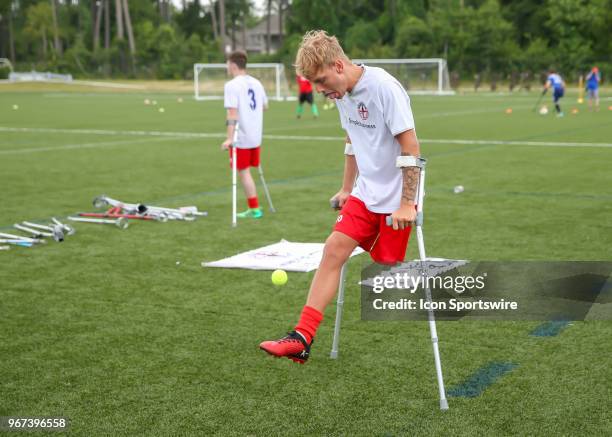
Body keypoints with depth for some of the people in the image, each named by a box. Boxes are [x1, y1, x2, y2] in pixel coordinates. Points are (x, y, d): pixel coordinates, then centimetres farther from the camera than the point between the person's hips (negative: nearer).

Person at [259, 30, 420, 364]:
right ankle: (303, 337, -5)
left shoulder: (384, 88, -21)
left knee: (388, 270, 0)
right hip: (365, 194, 7)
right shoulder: (342, 93, 5)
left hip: (395, 199, -7)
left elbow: (410, 146, -21)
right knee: (334, 250, -4)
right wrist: (346, 189, 21)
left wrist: (407, 203, -21)